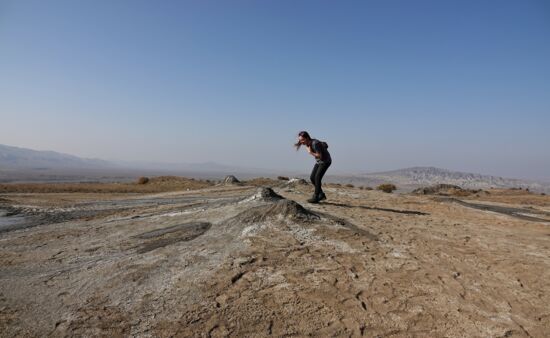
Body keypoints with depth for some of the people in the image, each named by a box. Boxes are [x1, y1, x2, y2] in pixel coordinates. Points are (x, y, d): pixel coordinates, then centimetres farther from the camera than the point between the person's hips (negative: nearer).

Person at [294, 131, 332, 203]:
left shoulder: (315, 144, -29)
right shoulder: (307, 144, -3)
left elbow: (320, 156, -25)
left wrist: (311, 153, -24)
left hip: (326, 161, -9)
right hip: (319, 161, 9)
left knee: (317, 178, -16)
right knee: (312, 178, 1)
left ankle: (315, 197, -9)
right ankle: (321, 194, 13)